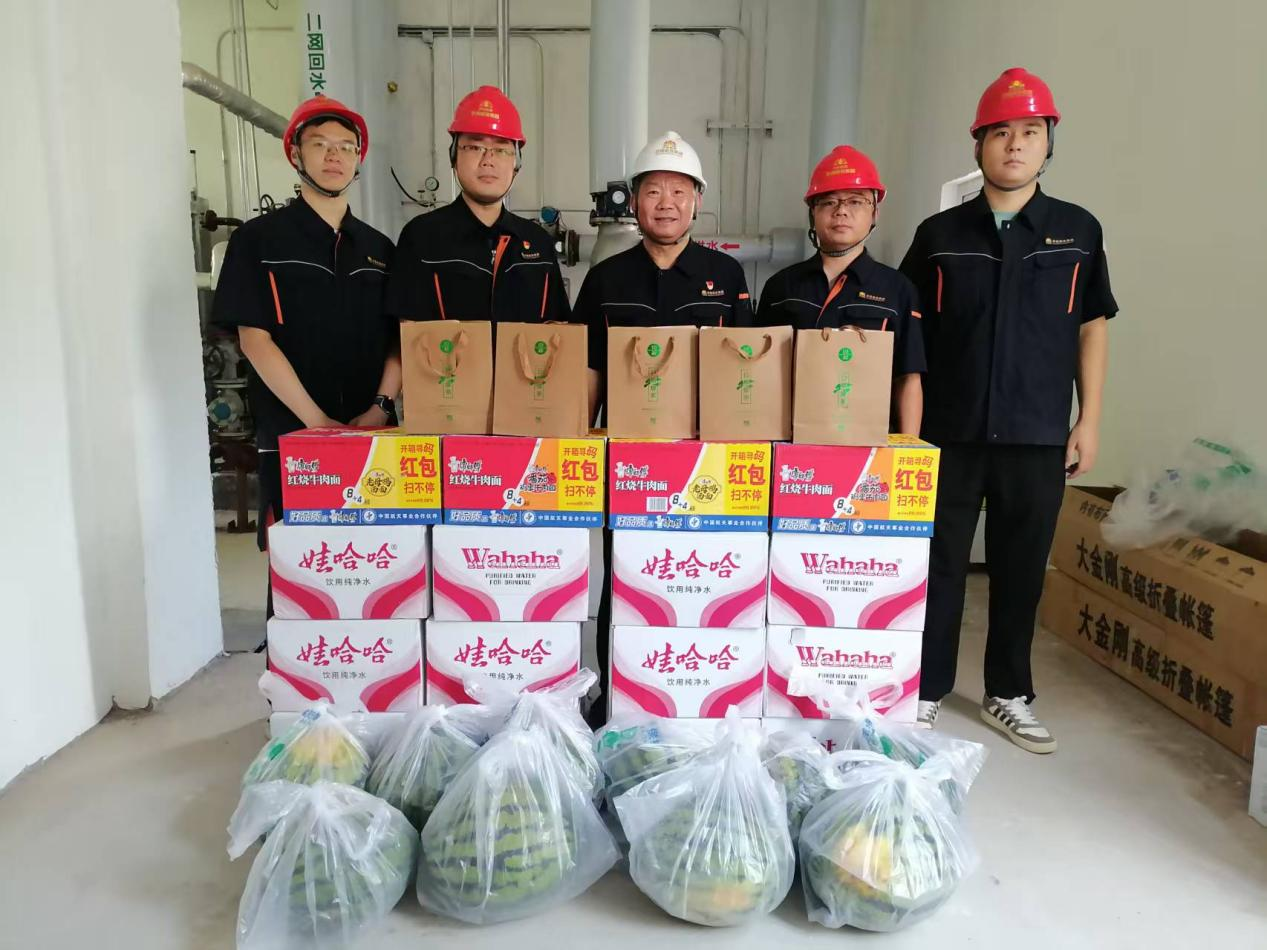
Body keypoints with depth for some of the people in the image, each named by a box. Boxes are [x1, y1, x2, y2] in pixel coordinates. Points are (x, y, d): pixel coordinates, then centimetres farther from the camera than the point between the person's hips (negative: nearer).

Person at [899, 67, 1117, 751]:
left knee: (1021, 568, 10)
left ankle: (1008, 695, 27)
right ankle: (926, 690, 21)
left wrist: (1088, 420, 3)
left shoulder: (1078, 230, 5)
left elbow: (1093, 327, 8)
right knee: (939, 563, 6)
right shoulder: (940, 233, 3)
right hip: (950, 432, -1)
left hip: (1038, 436, 1)